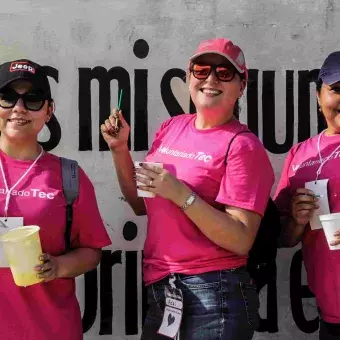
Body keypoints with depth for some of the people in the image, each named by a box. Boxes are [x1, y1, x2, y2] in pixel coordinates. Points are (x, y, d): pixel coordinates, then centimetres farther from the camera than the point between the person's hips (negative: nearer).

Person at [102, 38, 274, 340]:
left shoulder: (242, 145, -12)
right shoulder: (172, 127, 5)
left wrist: (182, 195, -24)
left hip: (213, 295, -6)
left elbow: (241, 241, -18)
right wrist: (120, 149, 3)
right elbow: (142, 205, 13)